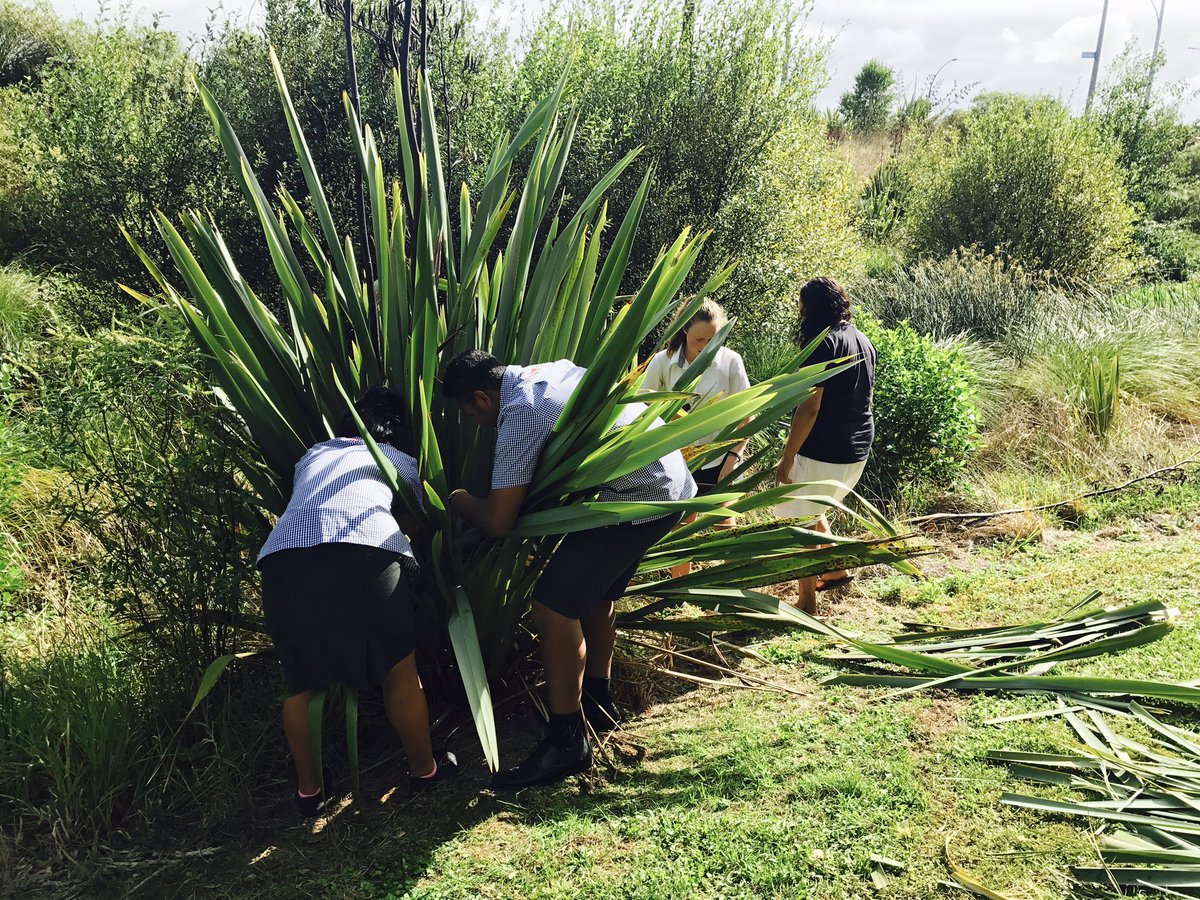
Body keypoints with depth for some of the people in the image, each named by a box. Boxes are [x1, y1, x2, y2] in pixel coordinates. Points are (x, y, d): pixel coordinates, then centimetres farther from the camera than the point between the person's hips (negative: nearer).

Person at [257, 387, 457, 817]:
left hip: (282, 557, 3)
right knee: (400, 671, 16)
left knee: (301, 682, 20)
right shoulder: (400, 461, 30)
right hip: (364, 552, -2)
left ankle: (308, 789, 31)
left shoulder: (312, 456, 36)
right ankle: (424, 770, 32)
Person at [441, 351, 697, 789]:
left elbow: (498, 521, -16)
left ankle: (566, 744, -2)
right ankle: (598, 699, 38)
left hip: (640, 498, -11)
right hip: (672, 480, 11)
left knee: (554, 606, -10)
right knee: (596, 595, 23)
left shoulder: (519, 414, -16)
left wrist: (460, 503, 8)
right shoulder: (551, 369, 11)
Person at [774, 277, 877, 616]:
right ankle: (836, 568, 34)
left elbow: (809, 408, -22)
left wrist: (787, 458, -18)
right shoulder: (864, 342, 9)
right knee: (810, 510, 28)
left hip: (823, 452, -9)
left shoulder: (823, 343, -18)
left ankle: (806, 603, 12)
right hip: (858, 451, 9)